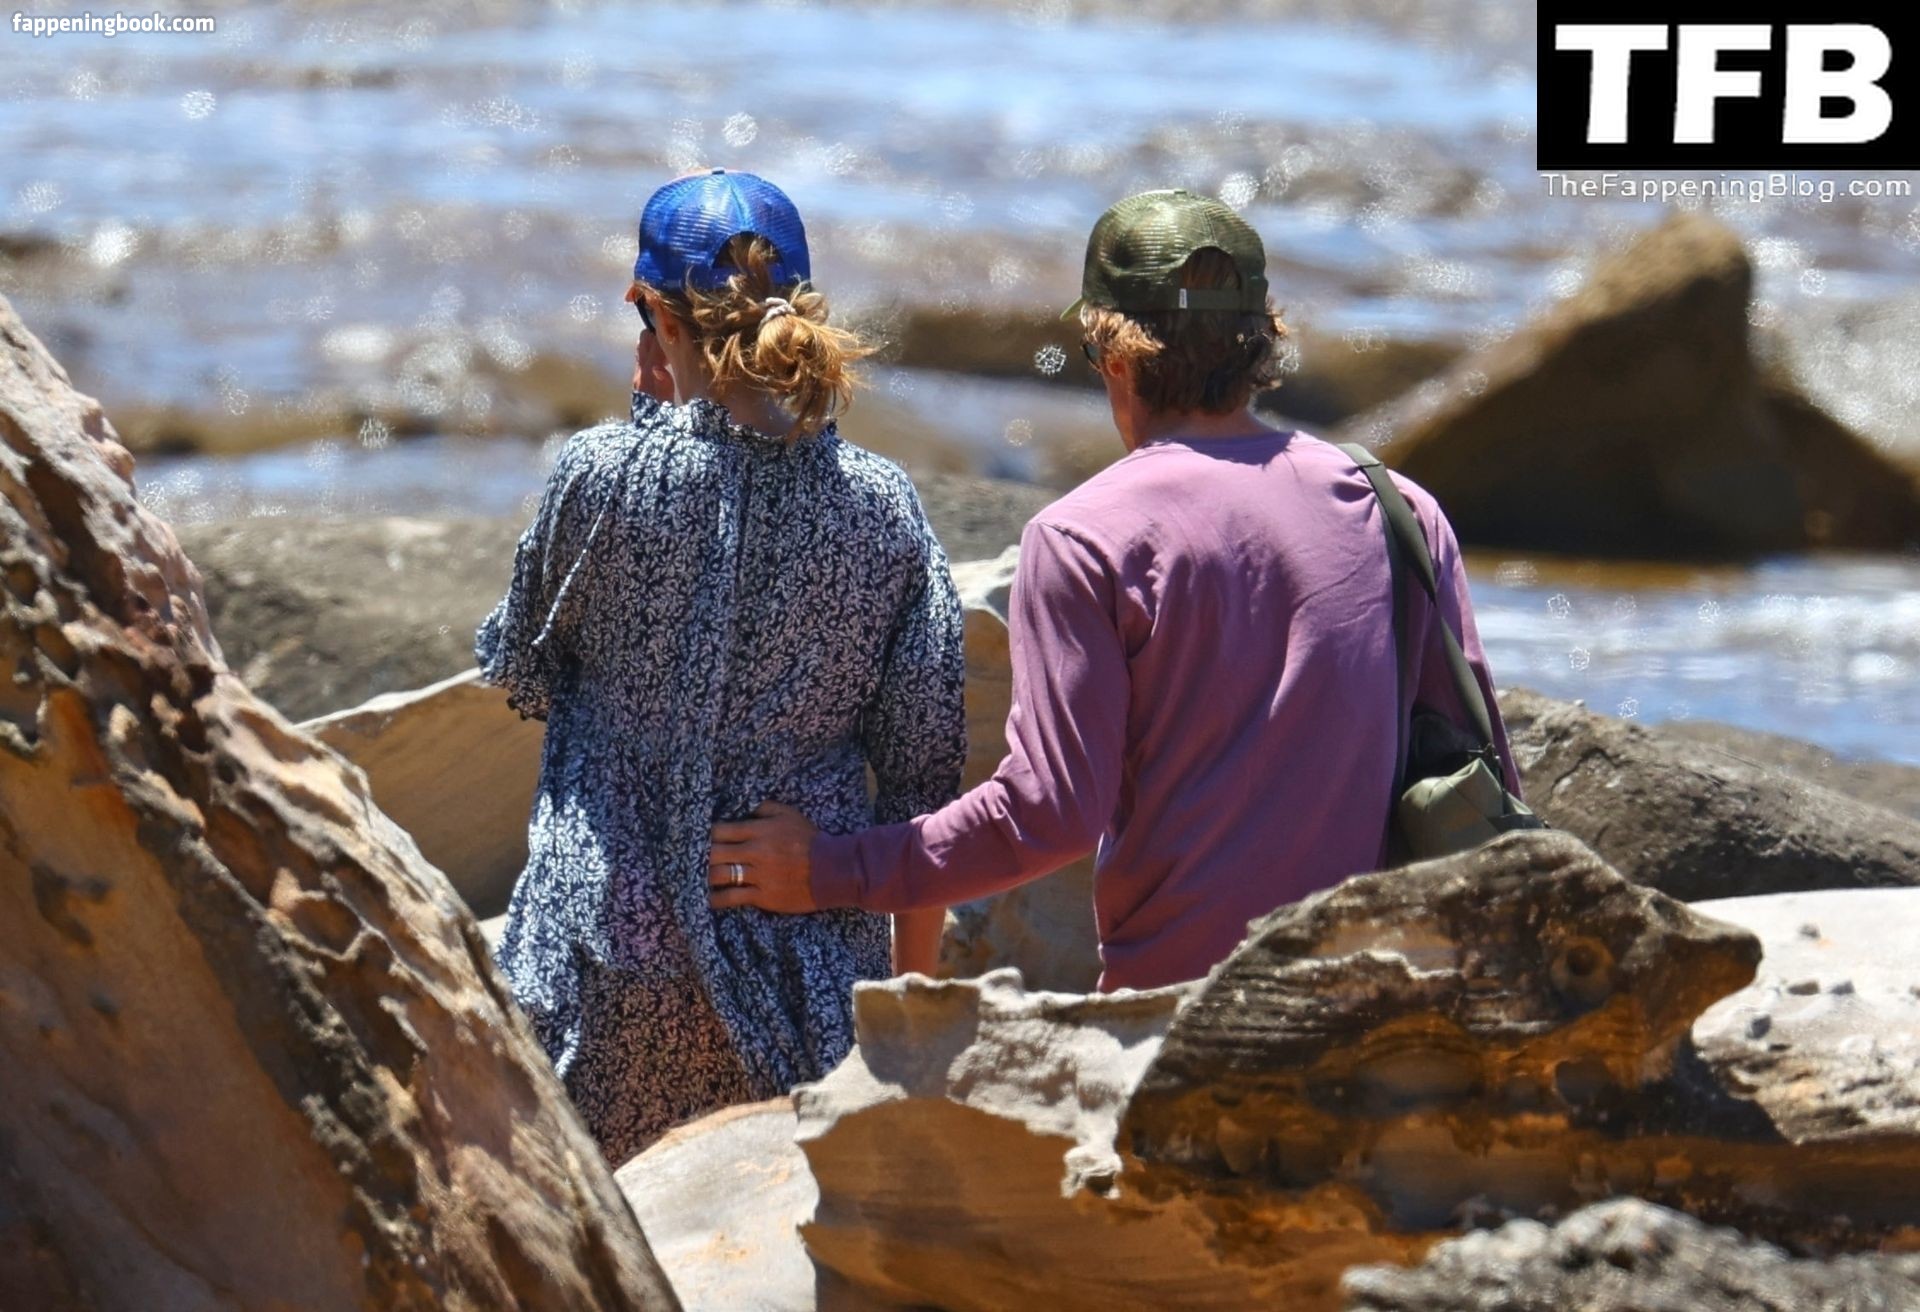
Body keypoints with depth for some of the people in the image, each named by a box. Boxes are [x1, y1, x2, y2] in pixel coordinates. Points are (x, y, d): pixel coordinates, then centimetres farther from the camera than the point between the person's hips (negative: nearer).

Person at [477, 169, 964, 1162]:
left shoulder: (601, 472, -10)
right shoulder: (883, 505, -2)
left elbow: (521, 675, 7)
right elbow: (925, 774, 2)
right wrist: (913, 995, 12)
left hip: (614, 938, -2)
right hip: (809, 960, 2)